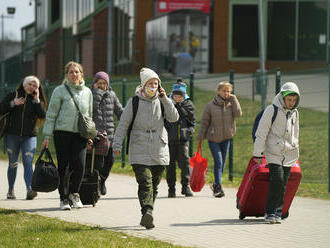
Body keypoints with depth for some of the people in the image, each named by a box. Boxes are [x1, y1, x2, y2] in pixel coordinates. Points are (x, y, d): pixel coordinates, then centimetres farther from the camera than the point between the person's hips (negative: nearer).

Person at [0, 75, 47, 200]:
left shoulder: (37, 100, 7)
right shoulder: (13, 95, 5)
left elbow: (42, 115, -8)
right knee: (13, 163, 8)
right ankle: (11, 190, 21)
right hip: (12, 135, 0)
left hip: (29, 136, 0)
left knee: (28, 163, -14)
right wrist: (13, 103, -13)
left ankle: (29, 189, -25)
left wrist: (36, 100, -11)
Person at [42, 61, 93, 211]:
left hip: (80, 134, 3)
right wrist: (47, 136, -5)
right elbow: (51, 114, -1)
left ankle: (74, 193, 11)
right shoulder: (60, 91, -2)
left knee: (79, 164, -11)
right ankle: (64, 198, 10)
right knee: (63, 167, -2)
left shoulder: (87, 92, 11)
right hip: (62, 132, -3)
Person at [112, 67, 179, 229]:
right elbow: (123, 124, 2)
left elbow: (174, 118, -4)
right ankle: (147, 213, -30)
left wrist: (165, 99, -11)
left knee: (154, 184, 6)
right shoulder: (134, 102, 2)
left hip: (159, 151, 3)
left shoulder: (161, 102, 9)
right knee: (145, 183, -17)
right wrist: (117, 144, -5)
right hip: (139, 151, -3)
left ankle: (146, 216, 16)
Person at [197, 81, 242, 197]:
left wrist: (233, 99, -12)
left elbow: (238, 113, -17)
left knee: (222, 163, 9)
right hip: (213, 138, -3)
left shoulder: (231, 104, 2)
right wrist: (200, 136, -1)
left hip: (226, 138, 3)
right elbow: (204, 122, 0)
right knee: (218, 162, -13)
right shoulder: (211, 105, -5)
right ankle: (218, 187, -15)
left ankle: (216, 186, 22)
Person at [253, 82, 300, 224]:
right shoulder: (272, 110, -5)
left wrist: (296, 152, 25)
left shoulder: (294, 113, 13)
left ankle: (277, 212, 9)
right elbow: (261, 132, -5)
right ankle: (270, 212, -11)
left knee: (283, 184, 2)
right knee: (277, 180, -16)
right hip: (274, 153, -5)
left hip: (289, 155, 5)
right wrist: (258, 153, -8)